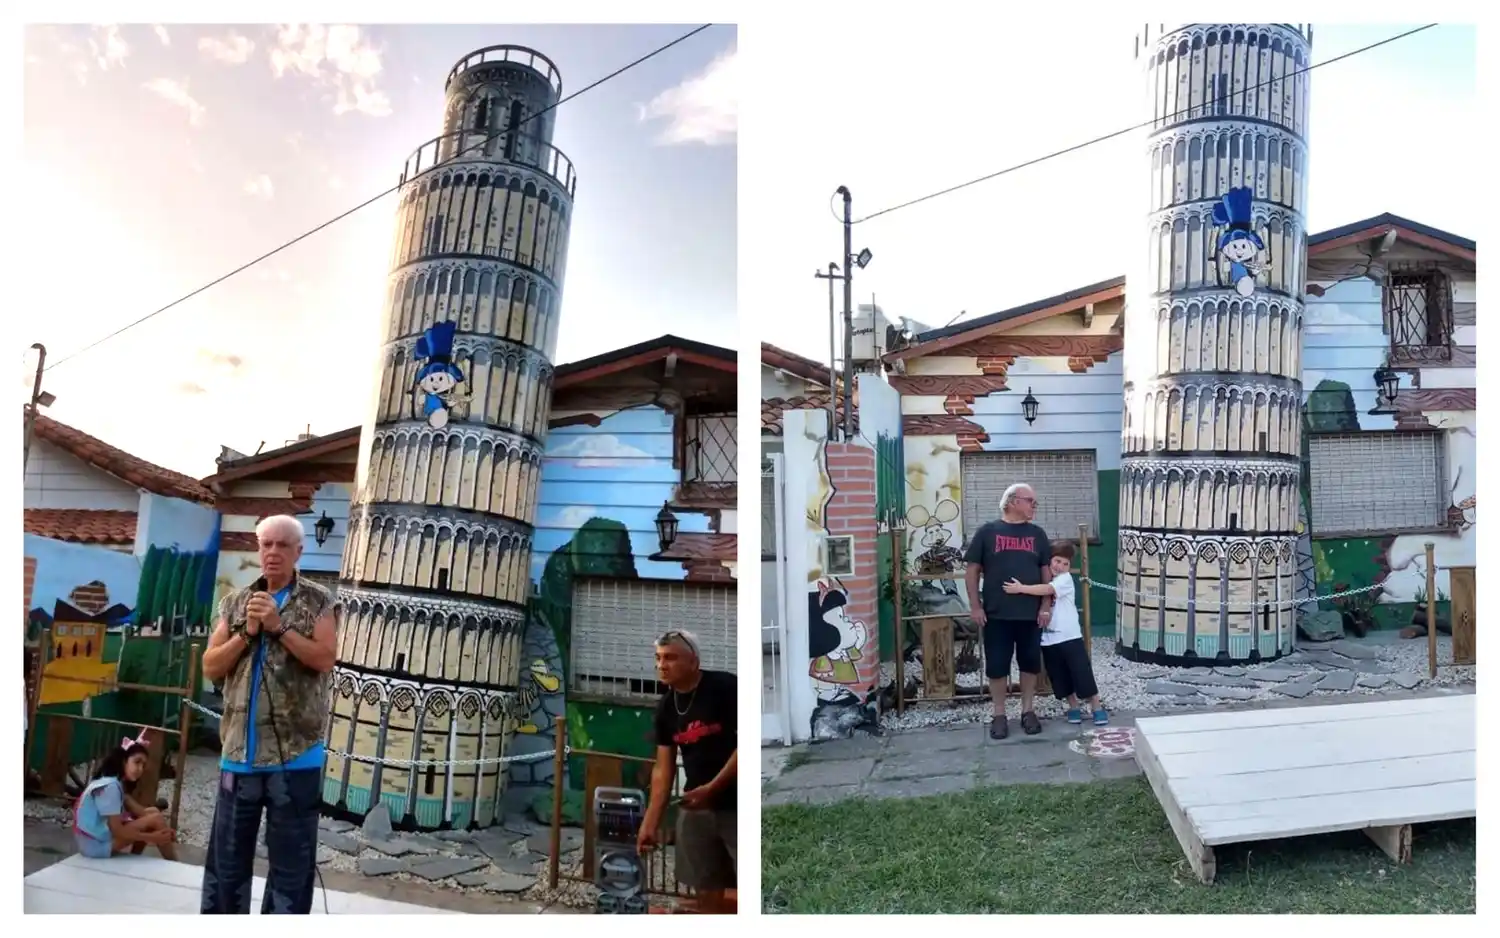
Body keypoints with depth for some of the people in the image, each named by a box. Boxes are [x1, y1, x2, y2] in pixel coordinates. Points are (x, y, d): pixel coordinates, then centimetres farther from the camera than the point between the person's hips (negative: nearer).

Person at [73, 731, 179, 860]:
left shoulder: (116, 783, 8)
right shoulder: (110, 786, -22)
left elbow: (138, 810, 3)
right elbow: (118, 832, -23)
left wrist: (163, 828, -10)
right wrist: (153, 837, -18)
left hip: (101, 836, 9)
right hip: (96, 844, -9)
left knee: (152, 812, 9)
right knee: (155, 819, -12)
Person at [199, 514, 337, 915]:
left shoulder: (317, 601, 0)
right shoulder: (236, 602, 10)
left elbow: (325, 659, -12)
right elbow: (210, 666, 5)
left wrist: (279, 626, -16)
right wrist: (248, 632, -9)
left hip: (295, 756, -3)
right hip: (239, 754, 4)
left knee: (292, 864, 5)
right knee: (226, 859, 15)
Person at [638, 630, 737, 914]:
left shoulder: (725, 688, -12)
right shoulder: (666, 708, 7)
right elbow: (663, 769, 10)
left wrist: (712, 787, -19)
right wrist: (650, 823, 6)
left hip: (735, 805, -6)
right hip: (695, 808, 6)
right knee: (707, 892, 8)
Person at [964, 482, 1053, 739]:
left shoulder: (1037, 534, 8)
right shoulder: (987, 532, -1)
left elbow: (1046, 571, 9)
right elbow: (971, 570, 0)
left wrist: (1046, 606, 1)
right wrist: (975, 606, -6)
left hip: (1031, 613, 3)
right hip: (996, 614, -2)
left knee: (1030, 663, 10)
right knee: (997, 665, 3)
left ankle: (1028, 711, 25)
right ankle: (999, 716, 16)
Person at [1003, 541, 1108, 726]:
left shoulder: (1066, 579, -9)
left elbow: (1047, 590, -28)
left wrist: (1020, 589, -34)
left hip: (1069, 636, -5)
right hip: (1048, 639, 5)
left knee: (1083, 674, 0)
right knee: (1060, 678, 12)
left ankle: (1097, 708, 12)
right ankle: (1074, 708, 26)